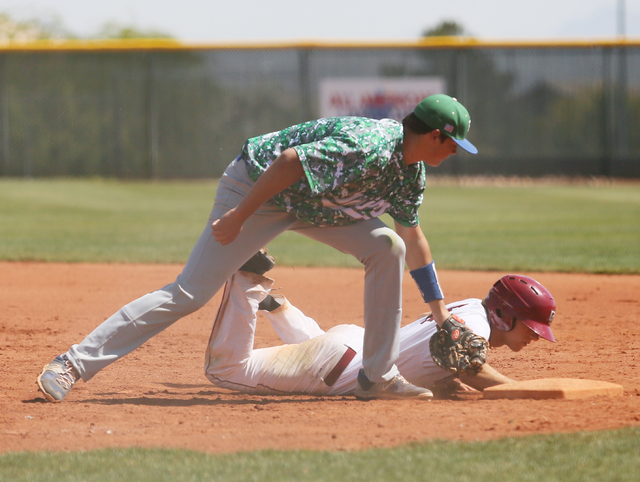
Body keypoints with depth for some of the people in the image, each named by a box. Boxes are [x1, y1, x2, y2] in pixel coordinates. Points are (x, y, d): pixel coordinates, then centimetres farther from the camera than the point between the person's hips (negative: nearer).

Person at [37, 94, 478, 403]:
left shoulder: (411, 170, 2)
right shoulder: (369, 149, -30)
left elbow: (414, 237, 16)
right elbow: (289, 161, -33)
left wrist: (439, 309, 21)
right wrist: (238, 217, -30)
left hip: (309, 203, 9)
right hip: (256, 189, -9)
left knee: (387, 247, -5)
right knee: (189, 294, -15)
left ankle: (379, 376, 1)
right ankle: (72, 364, -13)